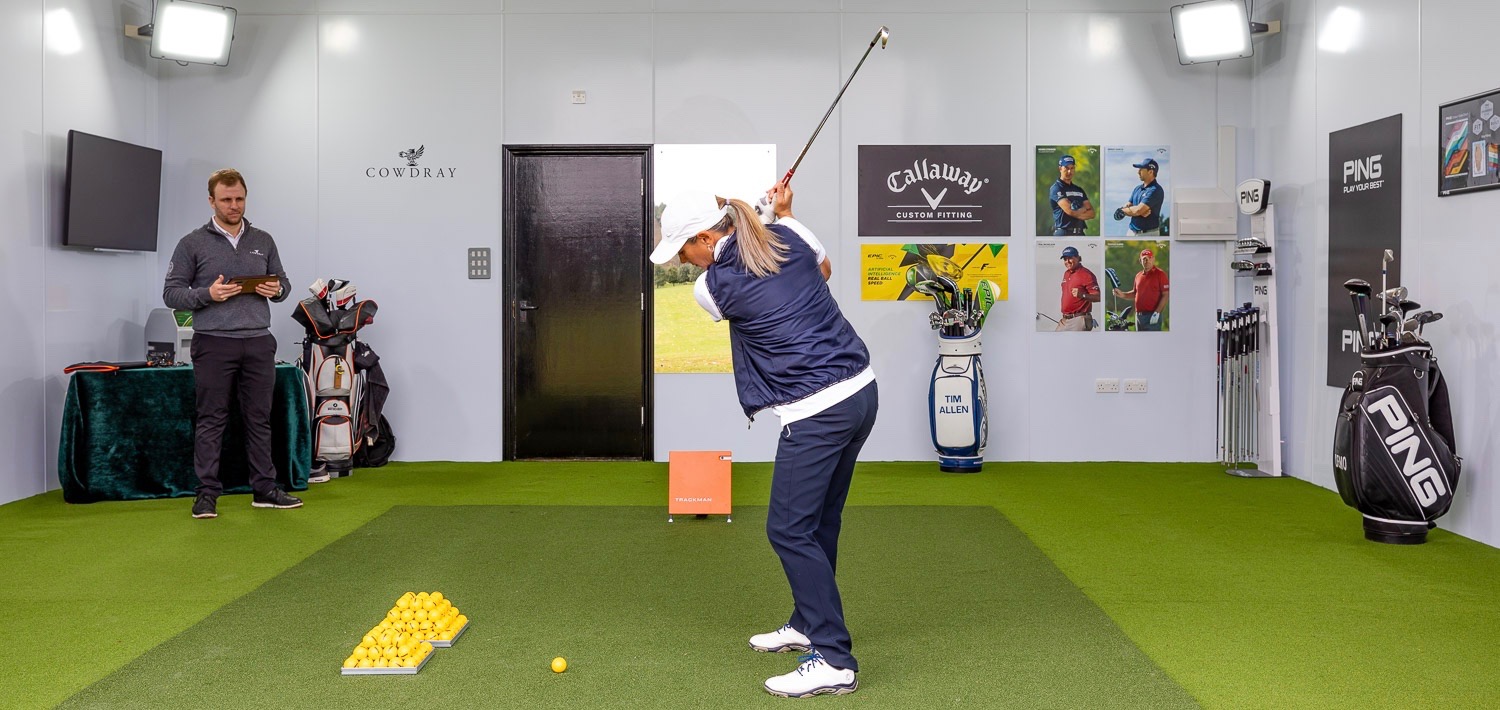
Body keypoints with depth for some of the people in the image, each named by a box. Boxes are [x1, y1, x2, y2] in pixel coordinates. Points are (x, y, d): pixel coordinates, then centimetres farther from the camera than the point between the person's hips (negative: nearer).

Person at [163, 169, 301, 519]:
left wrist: (277, 289, -9)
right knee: (212, 421, 2)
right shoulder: (193, 243, -1)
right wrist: (207, 294, -19)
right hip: (214, 345, -3)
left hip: (258, 344, 3)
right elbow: (171, 293, -2)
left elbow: (282, 283, 15)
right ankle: (207, 493, 9)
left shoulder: (263, 241, 10)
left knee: (259, 419, 8)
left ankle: (265, 489, 16)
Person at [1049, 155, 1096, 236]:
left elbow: (1091, 213, 11)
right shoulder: (1056, 188, -3)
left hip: (1080, 233, 7)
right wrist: (1085, 208, 4)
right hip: (1063, 233, -7)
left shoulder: (1079, 190, 20)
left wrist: (1076, 213, -7)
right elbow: (1070, 210, -16)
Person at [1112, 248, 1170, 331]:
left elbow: (1165, 295, -10)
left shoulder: (1160, 274, -6)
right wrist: (1122, 294, 9)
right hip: (1139, 315, 8)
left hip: (1152, 316, -8)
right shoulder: (1138, 275, 17)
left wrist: (1157, 312, -17)